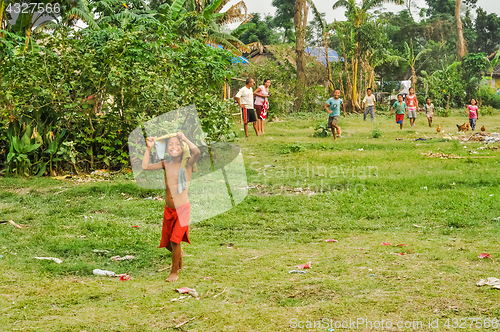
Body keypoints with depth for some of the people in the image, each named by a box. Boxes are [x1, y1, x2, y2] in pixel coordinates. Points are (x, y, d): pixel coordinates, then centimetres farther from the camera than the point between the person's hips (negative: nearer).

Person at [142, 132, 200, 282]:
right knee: (166, 243, 14)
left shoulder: (187, 163, -8)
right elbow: (145, 166, 6)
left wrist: (184, 138, -18)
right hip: (168, 209, 5)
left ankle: (174, 272, 9)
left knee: (175, 241, -10)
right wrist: (149, 148, 3)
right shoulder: (166, 165, 5)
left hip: (182, 209, -5)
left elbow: (197, 151, -28)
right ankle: (179, 253, 47)